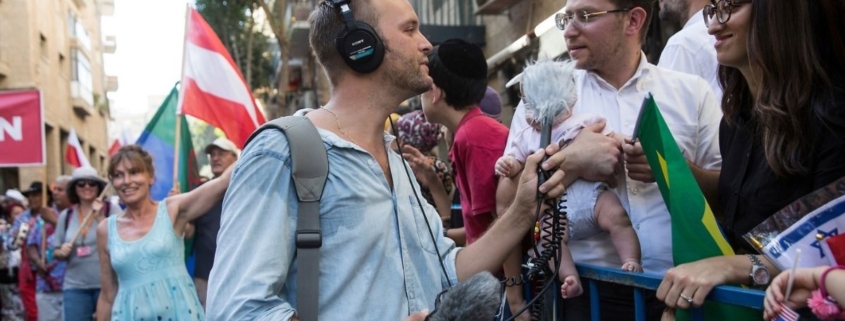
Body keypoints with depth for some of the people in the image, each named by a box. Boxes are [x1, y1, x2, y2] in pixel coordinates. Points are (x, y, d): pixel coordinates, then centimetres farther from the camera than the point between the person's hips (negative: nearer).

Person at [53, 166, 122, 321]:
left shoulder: (112, 209, -2)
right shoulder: (66, 215, 8)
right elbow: (56, 252, 15)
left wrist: (101, 217, -17)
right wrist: (62, 253, -8)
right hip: (75, 286, 3)